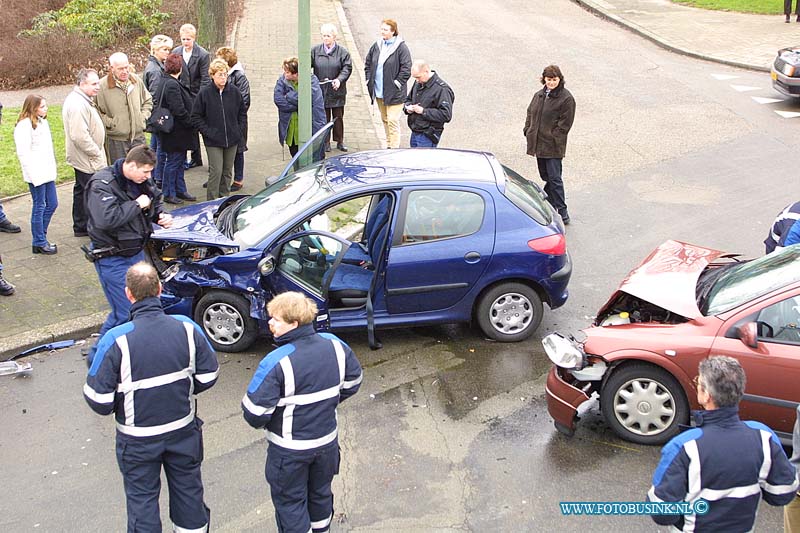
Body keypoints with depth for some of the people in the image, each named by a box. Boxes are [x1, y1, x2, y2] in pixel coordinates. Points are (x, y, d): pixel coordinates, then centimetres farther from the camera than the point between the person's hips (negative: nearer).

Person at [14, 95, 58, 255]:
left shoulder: (42, 122, 13)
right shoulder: (24, 125, -15)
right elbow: (23, 153, -18)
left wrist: (52, 168, 12)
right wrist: (34, 174, -20)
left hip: (47, 172, 9)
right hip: (36, 174, -9)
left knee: (52, 204, 13)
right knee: (39, 207, 0)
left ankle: (40, 237, 25)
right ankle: (39, 243, 12)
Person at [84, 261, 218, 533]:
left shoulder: (116, 340, -25)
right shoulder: (187, 328, -16)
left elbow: (99, 401, -19)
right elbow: (208, 376, -5)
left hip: (139, 438, -2)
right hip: (184, 429, 3)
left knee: (142, 497, 18)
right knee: (188, 489, 24)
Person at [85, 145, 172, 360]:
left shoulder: (141, 180, 2)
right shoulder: (102, 184, -22)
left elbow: (155, 200, 20)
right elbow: (105, 219, -36)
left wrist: (161, 216, -3)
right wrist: (137, 204, -27)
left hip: (136, 253, 8)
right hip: (112, 260, -8)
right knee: (125, 314, -9)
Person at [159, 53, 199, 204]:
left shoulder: (164, 82, 11)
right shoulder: (172, 85, -22)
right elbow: (179, 111, -25)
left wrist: (190, 123, 17)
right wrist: (192, 123, -15)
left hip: (178, 132, 10)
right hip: (175, 133, -10)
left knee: (179, 161, 18)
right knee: (173, 162, 2)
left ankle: (180, 190, 29)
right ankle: (168, 194, 13)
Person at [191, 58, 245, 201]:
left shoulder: (234, 92, 2)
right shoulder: (204, 93, -7)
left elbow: (242, 113, 14)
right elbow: (196, 117, -2)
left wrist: (238, 129, 4)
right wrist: (207, 131, -9)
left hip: (232, 139, 4)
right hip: (213, 141, -4)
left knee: (227, 172, 12)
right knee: (216, 171, -8)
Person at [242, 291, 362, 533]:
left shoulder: (276, 362, -29)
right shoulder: (335, 346, -11)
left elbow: (255, 412, -25)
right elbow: (352, 382, 5)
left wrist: (260, 423, -2)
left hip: (290, 448, -5)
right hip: (327, 440, 5)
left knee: (290, 500, 16)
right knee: (321, 491, 28)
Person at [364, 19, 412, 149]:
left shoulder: (401, 47, -12)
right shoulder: (377, 45, 6)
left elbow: (406, 69, -12)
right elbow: (368, 63, 18)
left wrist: (397, 83, -13)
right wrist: (369, 79, 9)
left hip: (393, 93, -6)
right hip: (379, 92, 6)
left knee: (392, 121, -8)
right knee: (385, 119, 17)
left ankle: (394, 148, -4)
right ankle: (389, 145, 30)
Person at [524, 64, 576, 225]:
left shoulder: (566, 98, -9)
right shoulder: (539, 96, 11)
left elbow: (565, 123, -12)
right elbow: (530, 113, 19)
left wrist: (553, 137, -15)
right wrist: (528, 131, 6)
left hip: (553, 146, -7)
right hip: (538, 144, 7)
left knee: (554, 178, -7)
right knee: (546, 176, 15)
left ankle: (562, 211, -1)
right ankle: (550, 206, 27)